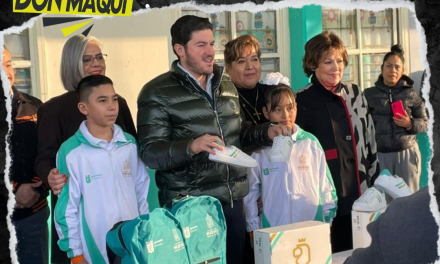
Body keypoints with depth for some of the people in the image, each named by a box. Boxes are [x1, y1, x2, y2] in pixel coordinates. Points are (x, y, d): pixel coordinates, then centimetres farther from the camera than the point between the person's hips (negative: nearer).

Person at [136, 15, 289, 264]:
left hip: (232, 200, 6)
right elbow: (150, 152, -15)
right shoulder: (158, 93, -8)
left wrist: (267, 132, 4)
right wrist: (191, 146, -31)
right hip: (189, 206, -6)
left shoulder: (226, 85, 13)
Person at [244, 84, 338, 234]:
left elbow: (325, 185, 7)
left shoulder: (311, 143, 2)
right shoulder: (259, 150, 1)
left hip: (313, 227, 1)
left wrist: (328, 219, 6)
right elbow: (251, 192, 6)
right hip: (273, 231, -1)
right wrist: (254, 227, 5)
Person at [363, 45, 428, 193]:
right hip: (380, 154, 0)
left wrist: (410, 124, -12)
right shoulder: (369, 95, 3)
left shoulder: (411, 95, 4)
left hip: (407, 153, 1)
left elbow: (424, 123, 8)